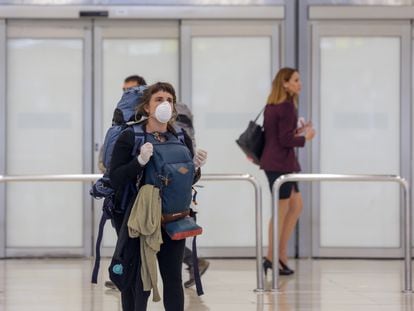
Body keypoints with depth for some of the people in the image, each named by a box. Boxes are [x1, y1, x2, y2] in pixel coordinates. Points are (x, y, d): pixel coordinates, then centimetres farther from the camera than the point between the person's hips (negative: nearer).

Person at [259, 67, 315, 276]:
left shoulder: (272, 106, 13)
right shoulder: (287, 106, -15)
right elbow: (285, 140, -18)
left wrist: (297, 131, 12)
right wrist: (305, 137, -4)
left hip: (272, 162, 10)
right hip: (281, 163, -10)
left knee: (296, 205, 16)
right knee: (281, 211, -1)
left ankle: (282, 255, 15)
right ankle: (272, 259, 5)